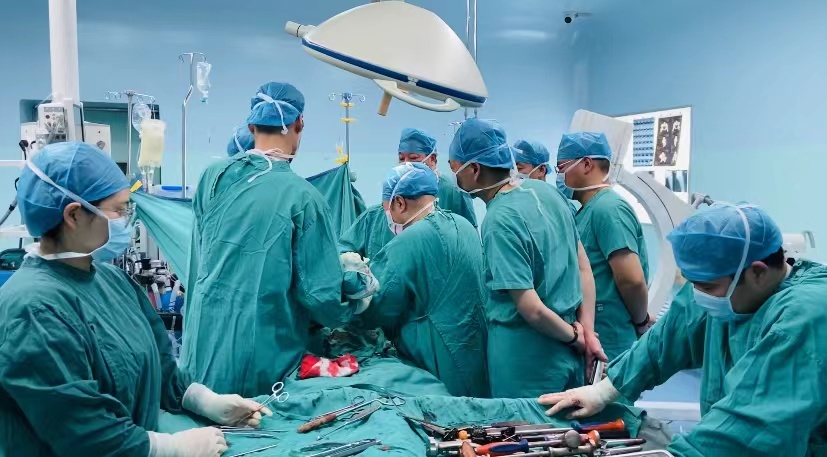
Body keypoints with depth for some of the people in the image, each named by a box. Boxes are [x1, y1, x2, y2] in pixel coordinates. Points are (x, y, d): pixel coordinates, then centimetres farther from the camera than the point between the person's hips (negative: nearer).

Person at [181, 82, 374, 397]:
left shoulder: (213, 176, -3)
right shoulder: (302, 196, -17)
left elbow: (200, 256, 9)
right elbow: (320, 294, -15)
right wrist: (355, 304, 7)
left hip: (204, 342, 5)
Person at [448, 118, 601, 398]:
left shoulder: (500, 221, -22)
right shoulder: (546, 190, 2)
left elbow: (532, 310, -23)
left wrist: (573, 336, -6)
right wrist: (586, 331, 5)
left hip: (525, 363, -8)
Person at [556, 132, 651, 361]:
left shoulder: (608, 208, -18)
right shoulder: (587, 210, 11)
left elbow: (632, 279, -24)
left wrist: (642, 322, -10)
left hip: (610, 345, -9)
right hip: (591, 340, 9)